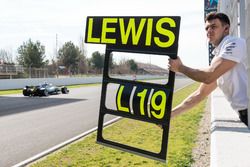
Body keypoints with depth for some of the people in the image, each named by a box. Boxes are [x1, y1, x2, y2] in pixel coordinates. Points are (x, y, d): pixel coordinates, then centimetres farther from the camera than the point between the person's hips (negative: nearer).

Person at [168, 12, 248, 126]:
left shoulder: (235, 43, -9)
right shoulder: (218, 59, 16)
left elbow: (209, 77, -18)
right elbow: (199, 94, 17)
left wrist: (180, 67, -2)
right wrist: (169, 114, 15)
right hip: (244, 114, 8)